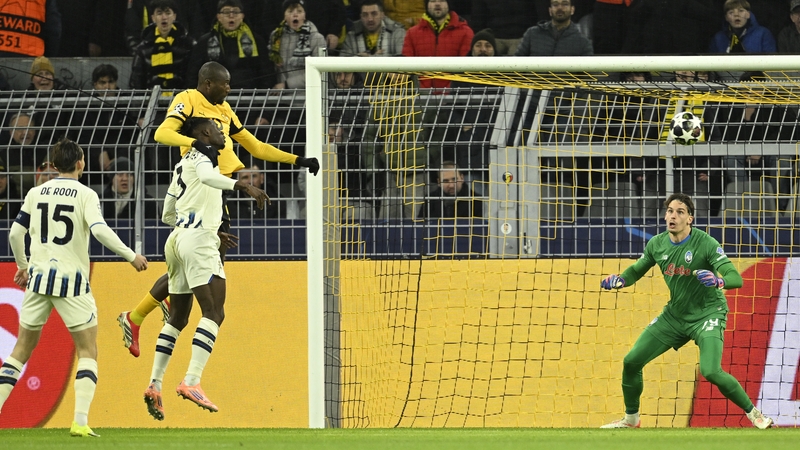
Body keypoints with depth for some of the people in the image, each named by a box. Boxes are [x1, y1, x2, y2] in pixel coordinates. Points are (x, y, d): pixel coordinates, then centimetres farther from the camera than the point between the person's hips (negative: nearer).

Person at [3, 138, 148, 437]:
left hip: (39, 276, 4)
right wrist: (131, 256, -10)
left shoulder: (36, 193, 8)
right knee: (88, 351, 3)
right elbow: (99, 230, -18)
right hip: (71, 279, -4)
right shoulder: (85, 195, -4)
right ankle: (80, 421, -10)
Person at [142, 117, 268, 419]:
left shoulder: (182, 166, 25)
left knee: (177, 318, 15)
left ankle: (155, 383, 10)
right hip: (198, 239, -9)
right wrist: (243, 186, -39)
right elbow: (208, 176, -26)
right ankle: (192, 381, -28)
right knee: (214, 312, -16)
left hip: (177, 238, 9)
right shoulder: (203, 153, 0)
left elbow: (167, 216, 30)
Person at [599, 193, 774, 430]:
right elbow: (636, 271, 12)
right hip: (674, 314, 6)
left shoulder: (706, 243, -20)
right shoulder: (657, 244, -4)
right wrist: (619, 280, -10)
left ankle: (754, 414, -7)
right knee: (631, 361, 2)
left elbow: (736, 278, -26)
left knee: (710, 371, -26)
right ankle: (631, 419, 23)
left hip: (707, 313, -6)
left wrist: (718, 281, -49)